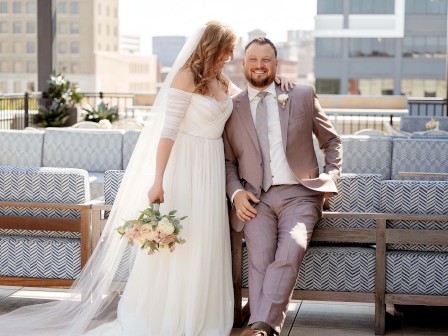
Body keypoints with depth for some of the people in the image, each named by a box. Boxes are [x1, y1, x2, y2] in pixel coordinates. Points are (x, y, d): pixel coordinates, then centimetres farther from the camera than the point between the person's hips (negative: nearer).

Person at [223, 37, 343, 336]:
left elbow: (332, 141, 18)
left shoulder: (303, 96, 10)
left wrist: (331, 179, 4)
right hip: (256, 199, 1)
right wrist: (236, 193, -1)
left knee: (290, 252, -28)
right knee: (260, 258, -25)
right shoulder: (232, 108, 13)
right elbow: (228, 160, 17)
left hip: (299, 194, -1)